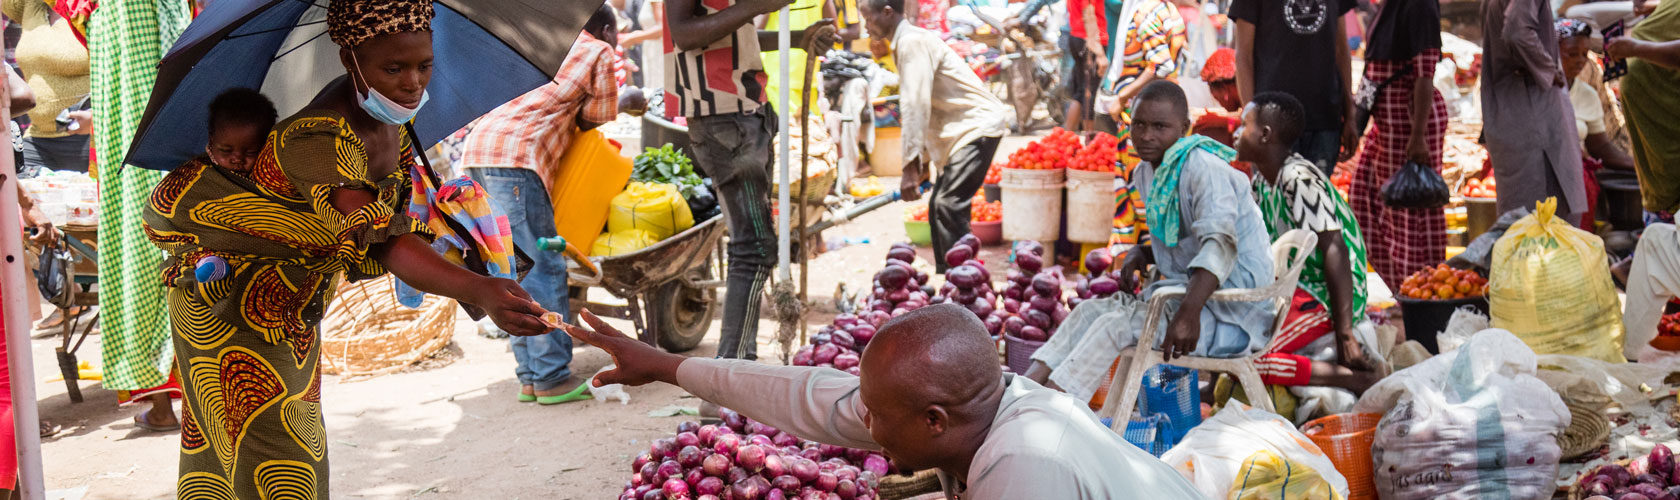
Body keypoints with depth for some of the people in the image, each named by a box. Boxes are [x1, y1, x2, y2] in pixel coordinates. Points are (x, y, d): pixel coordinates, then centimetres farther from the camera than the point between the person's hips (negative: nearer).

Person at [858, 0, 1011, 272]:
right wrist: (923, 162, 22)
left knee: (949, 205, -19)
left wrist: (911, 166, -23)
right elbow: (916, 106, 21)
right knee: (939, 205, 13)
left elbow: (916, 106, -22)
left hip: (978, 125, -11)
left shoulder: (912, 42, -14)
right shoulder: (905, 42, 18)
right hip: (964, 130, 11)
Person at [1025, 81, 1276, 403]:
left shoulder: (1202, 168, -18)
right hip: (1188, 290, 9)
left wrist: (1188, 312, -43)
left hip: (1231, 313, -9)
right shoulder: (1150, 172, 10)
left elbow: (1221, 244, -31)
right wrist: (1142, 253, 0)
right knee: (1091, 310, 1)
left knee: (1117, 324, -22)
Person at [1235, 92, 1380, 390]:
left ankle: (1355, 379, -19)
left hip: (1325, 298, -10)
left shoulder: (1299, 180, -21)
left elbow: (1335, 252, -26)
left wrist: (1344, 336, -28)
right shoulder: (1263, 178, 9)